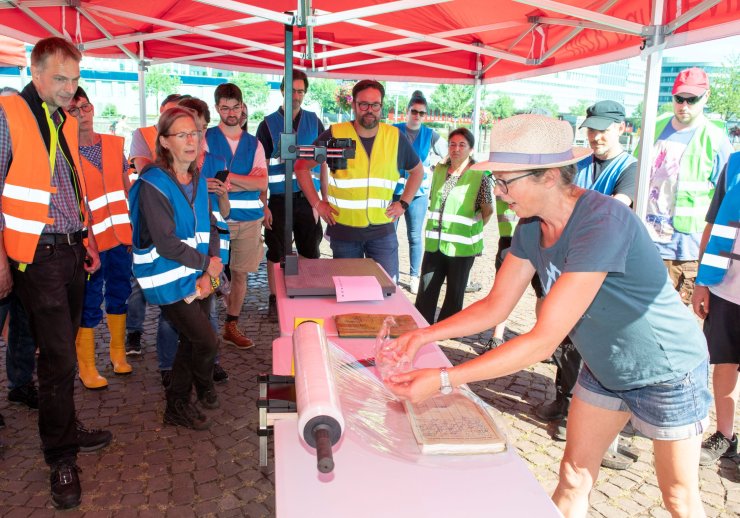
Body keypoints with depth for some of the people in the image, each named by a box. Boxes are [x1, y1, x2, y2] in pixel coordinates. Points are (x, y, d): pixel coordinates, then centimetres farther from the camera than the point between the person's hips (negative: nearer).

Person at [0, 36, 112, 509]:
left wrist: (88, 240, 17)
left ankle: (65, 428, 30)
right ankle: (62, 458, 9)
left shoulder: (66, 121, 14)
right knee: (59, 357, -4)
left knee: (62, 350, 15)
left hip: (72, 251, 6)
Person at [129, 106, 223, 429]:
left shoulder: (198, 180, 7)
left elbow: (210, 228, 7)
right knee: (207, 342, -5)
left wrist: (208, 274, -5)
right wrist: (207, 264, -12)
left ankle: (177, 408, 32)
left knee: (191, 342, 14)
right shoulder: (153, 185, -15)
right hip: (172, 282, -7)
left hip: (200, 277, 7)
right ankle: (204, 388, 25)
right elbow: (166, 243, -21)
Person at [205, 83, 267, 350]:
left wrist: (226, 176, -12)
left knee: (240, 273, 10)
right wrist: (244, 183, -15)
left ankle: (231, 326, 24)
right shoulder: (206, 138, 2)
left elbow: (262, 183, -3)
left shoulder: (254, 143, 10)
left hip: (248, 218, 3)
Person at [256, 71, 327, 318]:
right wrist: (263, 205, -7)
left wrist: (325, 199, 6)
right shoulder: (268, 124, 0)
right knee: (276, 253, 6)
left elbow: (323, 163, 11)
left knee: (310, 253, 9)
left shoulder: (314, 122, 7)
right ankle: (274, 298, 19)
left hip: (308, 198, 2)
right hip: (279, 200, -2)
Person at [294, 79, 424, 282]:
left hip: (382, 230, 1)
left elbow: (417, 170, 16)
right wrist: (316, 203, -3)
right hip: (343, 230, -1)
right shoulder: (335, 135, -6)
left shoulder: (395, 137, 0)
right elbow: (302, 166, 4)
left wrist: (403, 203, 5)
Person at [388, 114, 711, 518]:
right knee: (573, 476, 13)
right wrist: (424, 335, -13)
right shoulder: (531, 227, -11)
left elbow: (543, 340, -37)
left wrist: (443, 379, -37)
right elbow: (495, 306, -2)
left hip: (667, 373, -6)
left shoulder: (602, 223, -36)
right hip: (604, 368, 7)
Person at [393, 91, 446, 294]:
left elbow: (449, 155, 14)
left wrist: (431, 168, 6)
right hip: (393, 190, 0)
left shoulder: (430, 135, 6)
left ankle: (414, 277, 17)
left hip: (418, 192, 1)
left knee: (415, 237, 6)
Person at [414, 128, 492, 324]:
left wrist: (471, 230, 2)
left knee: (455, 293, 10)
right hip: (434, 243, 4)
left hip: (461, 246, -4)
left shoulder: (480, 176, -8)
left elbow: (488, 211, 0)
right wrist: (437, 228, 13)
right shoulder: (439, 170, 6)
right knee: (426, 293, 7)